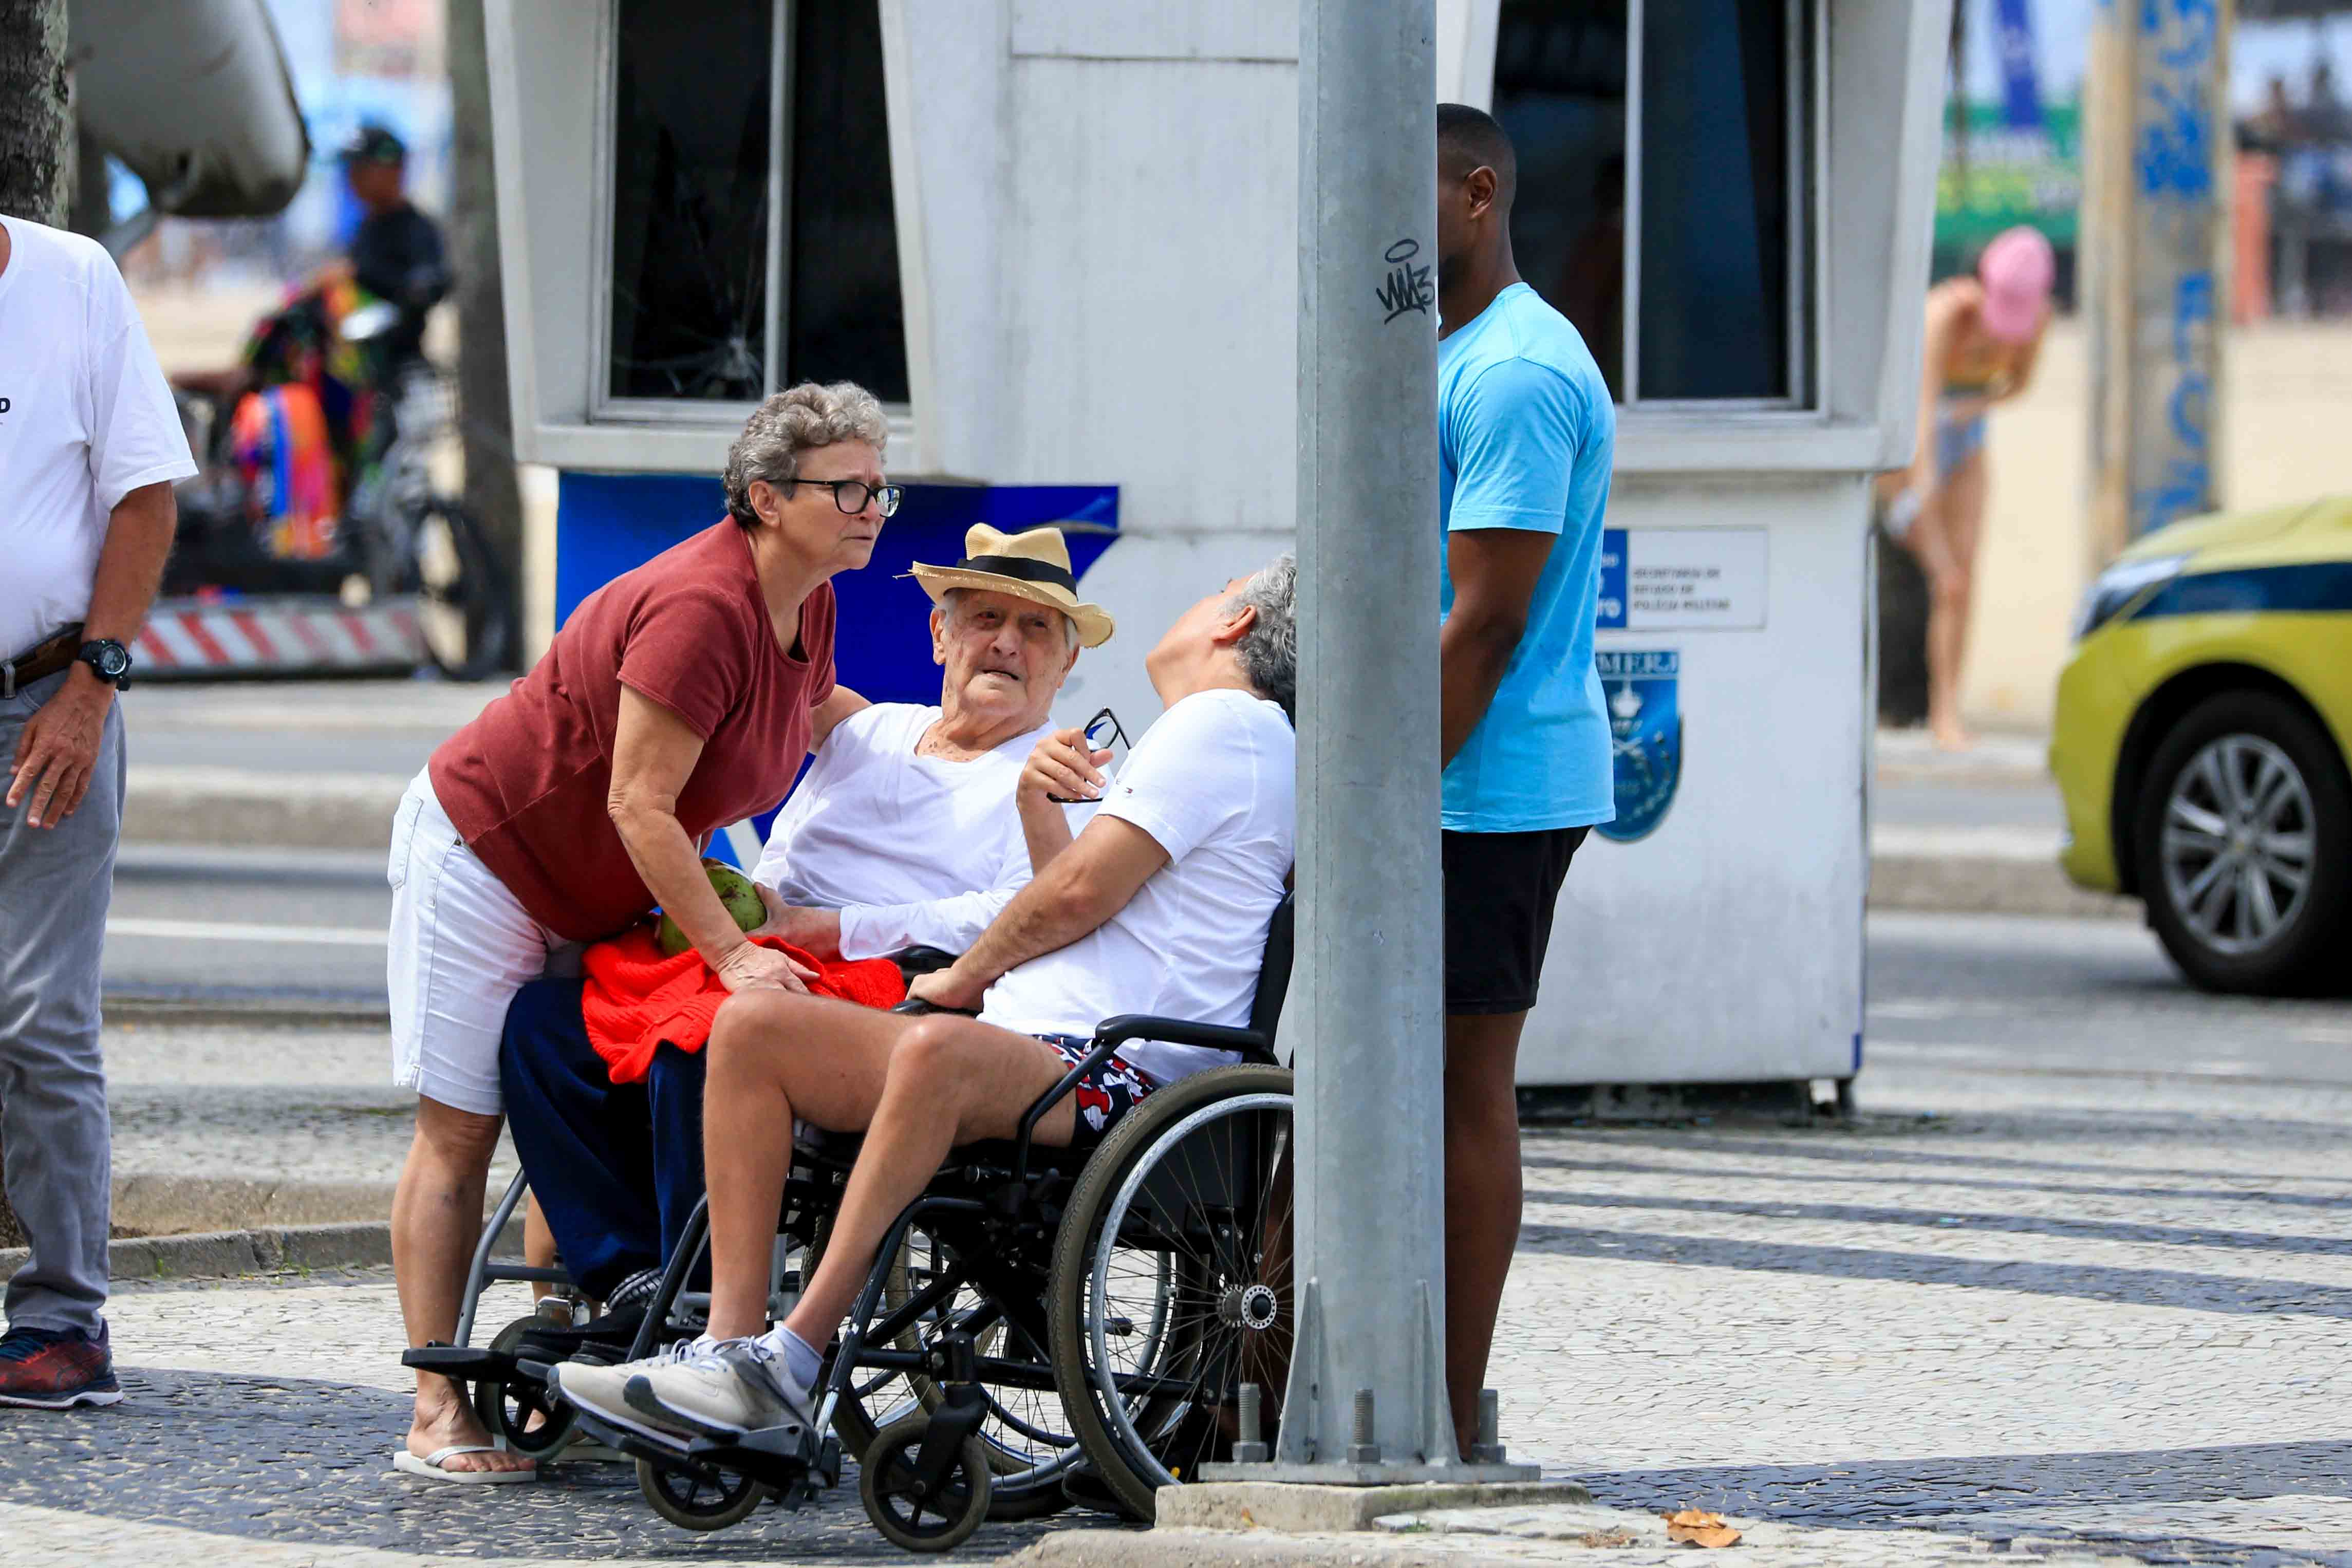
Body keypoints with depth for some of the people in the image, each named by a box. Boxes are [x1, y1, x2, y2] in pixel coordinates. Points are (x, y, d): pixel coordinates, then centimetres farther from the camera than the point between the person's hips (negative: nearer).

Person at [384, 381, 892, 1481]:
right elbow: (640, 805, -30)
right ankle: (438, 1419, -9)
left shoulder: (807, 605, 0)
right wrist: (729, 952, -31)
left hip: (592, 886, 9)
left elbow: (815, 709, 26)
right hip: (485, 846, -9)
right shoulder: (700, 606, -29)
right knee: (461, 1130, -7)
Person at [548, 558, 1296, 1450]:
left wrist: (967, 976, 4)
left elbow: (1083, 892, -9)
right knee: (751, 1027, -3)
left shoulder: (1226, 721, -1)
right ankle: (731, 1339, -18)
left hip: (1107, 1075, -11)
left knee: (935, 1050, -41)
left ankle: (792, 1358, -41)